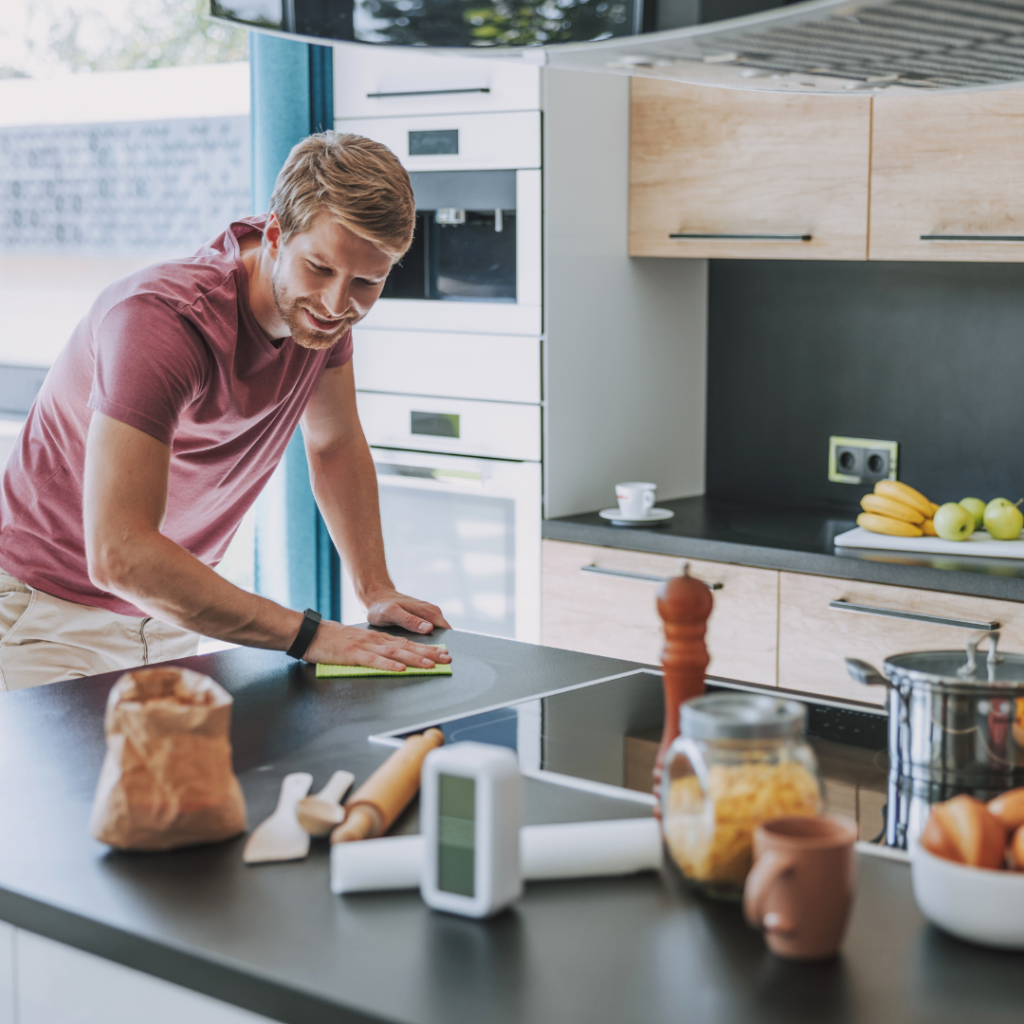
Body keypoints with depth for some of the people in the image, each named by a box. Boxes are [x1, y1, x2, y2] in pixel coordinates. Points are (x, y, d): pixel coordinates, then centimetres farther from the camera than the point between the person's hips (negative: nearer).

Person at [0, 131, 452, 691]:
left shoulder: (316, 305, -8)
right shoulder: (160, 316, -31)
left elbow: (337, 444, 11)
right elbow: (119, 555, -38)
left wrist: (377, 591, 1)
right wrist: (309, 634, -36)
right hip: (49, 610, -6)